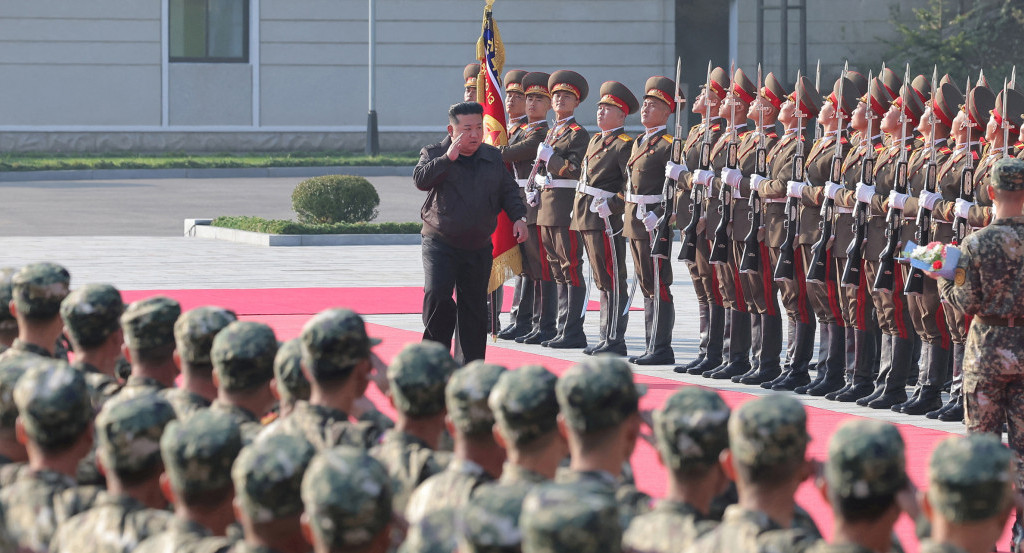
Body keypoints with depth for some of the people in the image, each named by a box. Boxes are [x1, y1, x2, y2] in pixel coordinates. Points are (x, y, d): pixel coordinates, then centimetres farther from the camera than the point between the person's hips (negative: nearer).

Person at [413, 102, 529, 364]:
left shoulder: (493, 157, 9)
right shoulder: (434, 154, -2)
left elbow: (508, 190, 15)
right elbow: (421, 179, -19)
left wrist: (519, 217, 0)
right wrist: (448, 158, -24)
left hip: (479, 248, 4)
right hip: (440, 244, -4)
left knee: (474, 307, 6)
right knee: (437, 296, -21)